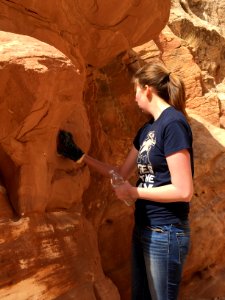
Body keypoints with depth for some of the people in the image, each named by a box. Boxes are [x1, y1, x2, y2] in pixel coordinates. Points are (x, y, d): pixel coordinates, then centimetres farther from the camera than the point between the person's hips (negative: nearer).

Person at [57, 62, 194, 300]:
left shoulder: (173, 123, -17)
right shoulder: (147, 129, 10)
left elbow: (184, 191, -22)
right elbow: (122, 174, 16)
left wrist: (134, 193, -12)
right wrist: (79, 155, 15)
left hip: (165, 233, -8)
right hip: (143, 228, 9)